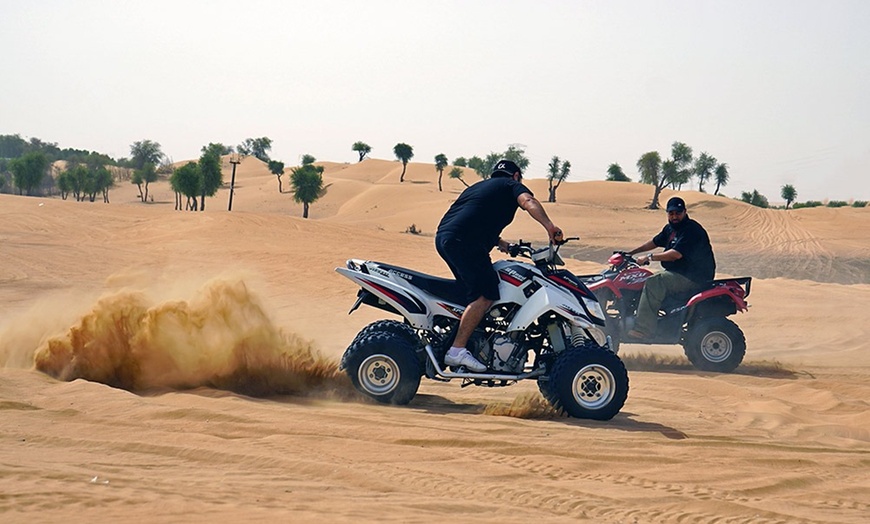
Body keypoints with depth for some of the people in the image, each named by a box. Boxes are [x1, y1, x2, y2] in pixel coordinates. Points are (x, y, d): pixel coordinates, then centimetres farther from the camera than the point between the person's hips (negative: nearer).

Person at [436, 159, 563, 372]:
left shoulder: (479, 186, 35)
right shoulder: (511, 185, 13)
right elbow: (528, 202, -9)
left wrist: (500, 242, 35)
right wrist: (549, 226, -19)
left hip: (443, 238, 9)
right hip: (465, 242, -9)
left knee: (474, 291, 20)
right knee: (486, 294, -12)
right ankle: (457, 350, -18)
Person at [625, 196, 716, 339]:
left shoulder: (691, 230, -17)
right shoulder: (670, 228, 14)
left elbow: (676, 254, -27)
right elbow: (655, 242, 29)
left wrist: (649, 257, -24)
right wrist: (630, 253, 24)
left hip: (693, 277, -11)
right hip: (677, 273, 11)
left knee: (653, 283, -27)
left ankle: (643, 329, -31)